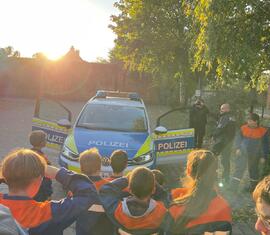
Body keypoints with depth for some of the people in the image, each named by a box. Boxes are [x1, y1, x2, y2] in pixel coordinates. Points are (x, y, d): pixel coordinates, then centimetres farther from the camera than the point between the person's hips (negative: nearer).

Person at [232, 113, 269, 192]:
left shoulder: (263, 131, -9)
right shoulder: (243, 128, -5)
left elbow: (265, 145, -1)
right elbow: (238, 139, 5)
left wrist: (264, 156, -2)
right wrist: (238, 148, -9)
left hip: (255, 155, -1)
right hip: (243, 152, 1)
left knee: (253, 169, 14)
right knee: (239, 168, -1)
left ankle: (253, 186, 30)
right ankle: (233, 187, 3)